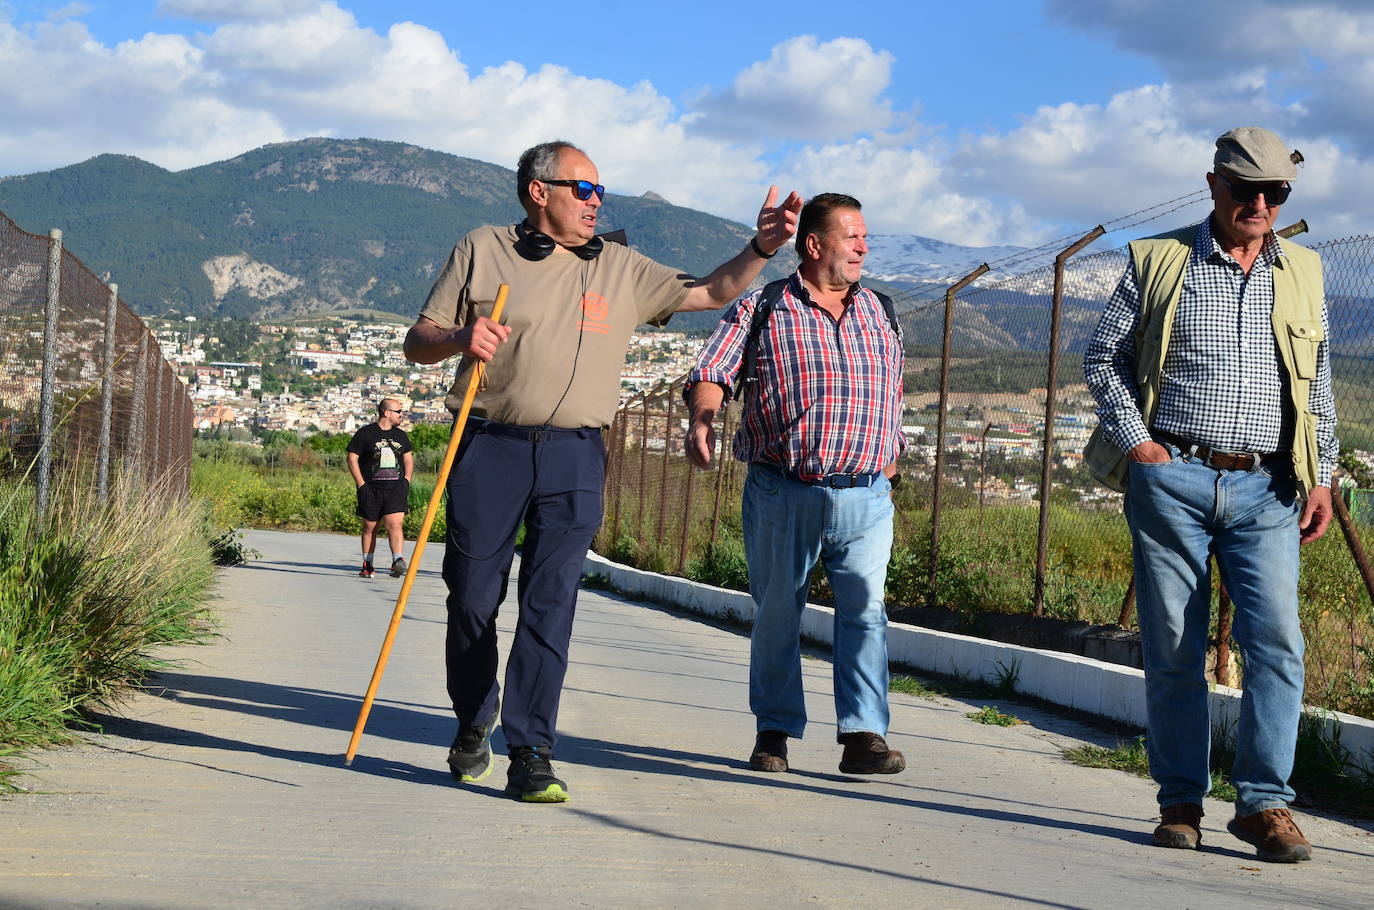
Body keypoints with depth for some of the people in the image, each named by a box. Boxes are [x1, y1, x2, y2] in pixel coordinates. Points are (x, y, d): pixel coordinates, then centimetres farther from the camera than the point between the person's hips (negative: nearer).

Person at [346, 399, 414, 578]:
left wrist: (406, 480, 10)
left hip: (396, 489, 2)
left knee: (395, 525, -14)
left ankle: (398, 560, -24)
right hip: (371, 489, -2)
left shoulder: (401, 435, 14)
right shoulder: (365, 434, -1)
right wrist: (361, 484, -8)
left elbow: (408, 459, 24)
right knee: (369, 526, 6)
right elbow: (352, 458, -1)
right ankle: (367, 565, 16)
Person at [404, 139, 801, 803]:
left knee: (551, 606, -6)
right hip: (490, 448, -1)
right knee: (472, 599, 4)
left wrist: (761, 248, 1)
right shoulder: (482, 251, 8)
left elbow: (711, 293, 16)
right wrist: (458, 338, -15)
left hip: (574, 458, 1)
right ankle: (473, 724, 28)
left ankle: (531, 753, -2)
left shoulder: (620, 268, 16)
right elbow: (419, 343, 7)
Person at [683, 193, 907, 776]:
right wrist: (702, 418, -26)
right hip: (782, 497, -2)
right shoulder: (761, 308, 3)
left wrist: (889, 467, 16)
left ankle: (863, 735, -6)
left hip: (865, 498, 2)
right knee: (776, 614, 5)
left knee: (865, 611, -8)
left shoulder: (877, 313, 15)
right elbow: (713, 373, -5)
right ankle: (774, 733, 17)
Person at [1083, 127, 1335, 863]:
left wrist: (1320, 478, 9)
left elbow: (1317, 387, 18)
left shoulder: (1302, 273, 15)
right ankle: (1181, 801, 11)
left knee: (1277, 640, -11)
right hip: (1171, 479, -2)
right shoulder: (1158, 261, 6)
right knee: (1173, 648, 2)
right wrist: (1135, 441, -4)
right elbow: (1103, 358, 7)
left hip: (1265, 490, 2)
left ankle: (1264, 802, -4)